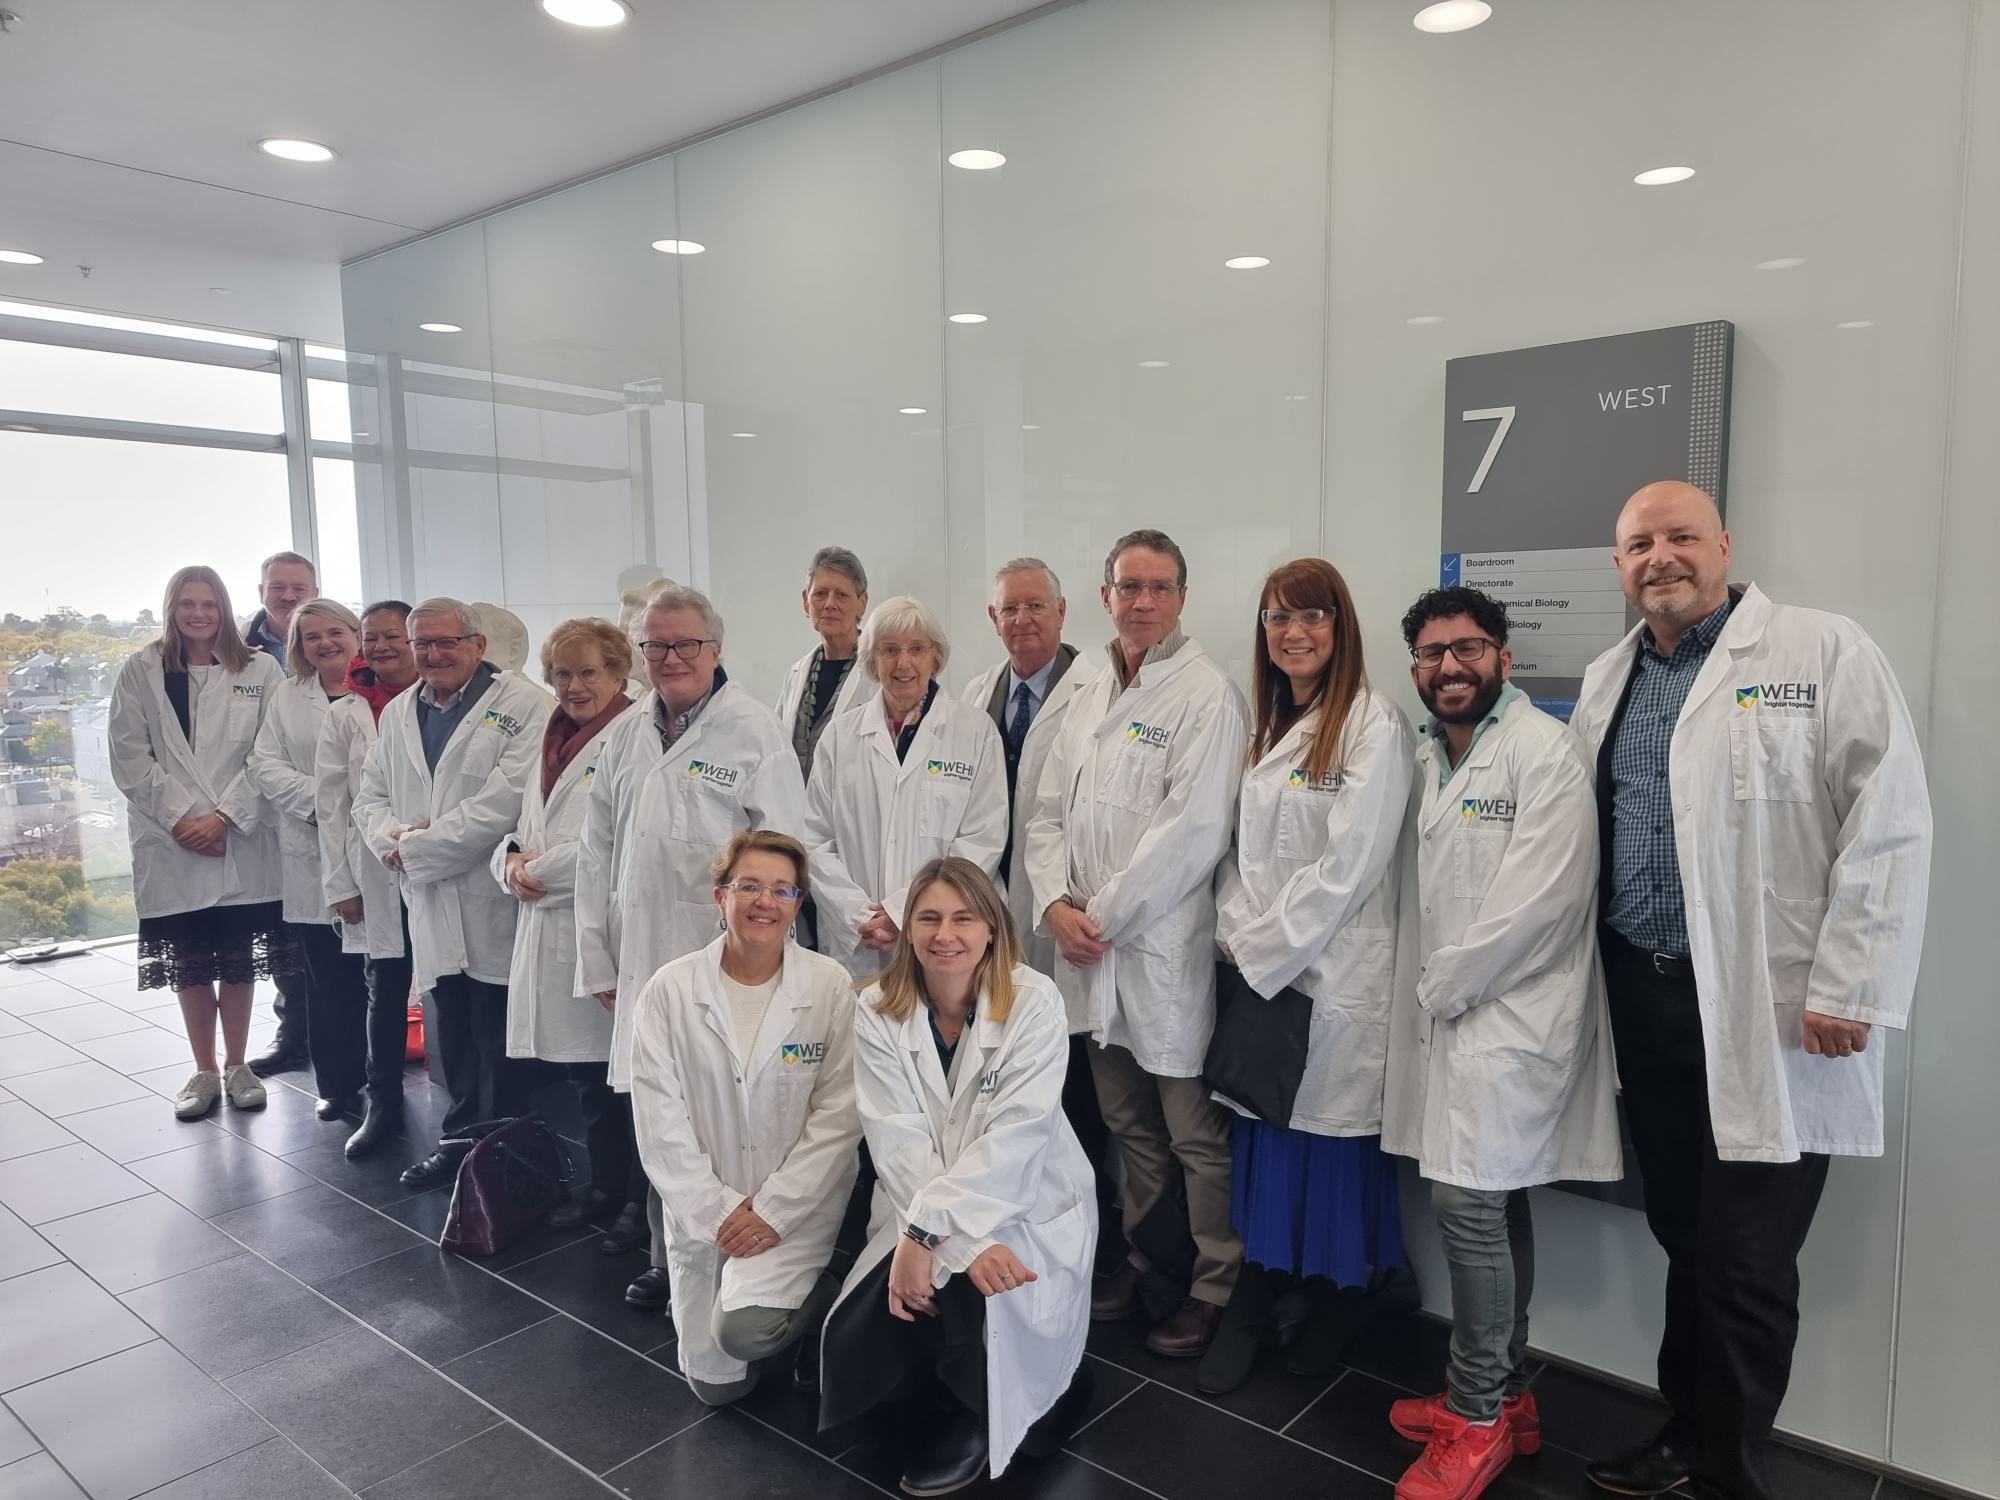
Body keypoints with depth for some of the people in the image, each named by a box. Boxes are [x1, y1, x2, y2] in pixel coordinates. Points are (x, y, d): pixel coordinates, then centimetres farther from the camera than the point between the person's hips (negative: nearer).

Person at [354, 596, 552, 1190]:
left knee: (500, 1040, 2)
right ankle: (461, 1138, 32)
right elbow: (370, 795, 17)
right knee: (452, 1034, 16)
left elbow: (506, 800, -18)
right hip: (431, 905, 6)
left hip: (496, 902, -6)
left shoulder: (522, 703, -9)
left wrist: (416, 847, -12)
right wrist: (392, 838, -7)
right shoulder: (398, 712, 15)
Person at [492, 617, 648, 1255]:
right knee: (585, 1072, 19)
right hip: (553, 932, 8)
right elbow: (522, 828, 19)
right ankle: (605, 1184, 34)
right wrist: (513, 860, -3)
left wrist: (539, 869, -10)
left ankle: (642, 1198, 16)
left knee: (625, 1073, 1)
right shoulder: (553, 742, 16)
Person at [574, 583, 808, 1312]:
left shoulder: (755, 730, -4)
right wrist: (597, 957, 12)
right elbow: (597, 850, 14)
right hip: (643, 958, 5)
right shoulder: (624, 735, 12)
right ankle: (667, 1257, 29)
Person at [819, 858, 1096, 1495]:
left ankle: (971, 1419, 4)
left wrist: (930, 1234, -31)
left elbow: (1014, 1134, -23)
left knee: (975, 1295, -32)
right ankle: (944, 1411, 17)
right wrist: (962, 1244, -28)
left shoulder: (1033, 1002, -14)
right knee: (864, 1338, -19)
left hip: (1028, 1210, -2)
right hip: (920, 1214, 3)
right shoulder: (878, 1011, -7)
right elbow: (898, 1141, -15)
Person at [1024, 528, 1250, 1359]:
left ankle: (1216, 1286, 22)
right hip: (1090, 950, 6)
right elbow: (1049, 810, 12)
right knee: (1130, 1125, 20)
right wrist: (1057, 903, -4)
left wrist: (1105, 917, -13)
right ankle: (1143, 1257, 36)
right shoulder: (1089, 695, 12)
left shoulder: (1206, 695, -10)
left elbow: (1192, 831, -18)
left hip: (1167, 948, -6)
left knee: (1196, 1135, 5)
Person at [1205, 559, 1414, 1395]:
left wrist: (1262, 951, -12)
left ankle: (1337, 1304, 27)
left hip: (1334, 975, -6)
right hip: (1257, 975, 6)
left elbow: (1346, 865, -16)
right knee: (1261, 1140, 10)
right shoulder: (1266, 729, 13)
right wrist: (1237, 939, -1)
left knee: (1333, 1138, 6)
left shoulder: (1374, 725, -10)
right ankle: (1253, 1302, 24)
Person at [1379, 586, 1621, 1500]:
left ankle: (1479, 1415, 9)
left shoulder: (1546, 752, -12)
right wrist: (1424, 991, 3)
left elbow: (1536, 901, -19)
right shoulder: (1424, 759, 13)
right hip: (1446, 1012, 7)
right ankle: (1503, 1392, 28)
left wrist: (1442, 984, -12)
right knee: (1494, 1204, 15)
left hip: (1511, 1013, -7)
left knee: (1468, 1203, -7)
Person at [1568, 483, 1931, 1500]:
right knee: (1682, 1238, 18)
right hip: (1641, 1000, 6)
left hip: (1769, 1013, -5)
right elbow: (1575, 827, 18)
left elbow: (1889, 827, -12)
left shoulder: (1827, 654, -6)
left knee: (1747, 1263, 2)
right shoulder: (1606, 681, 11)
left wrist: (1849, 990, -15)